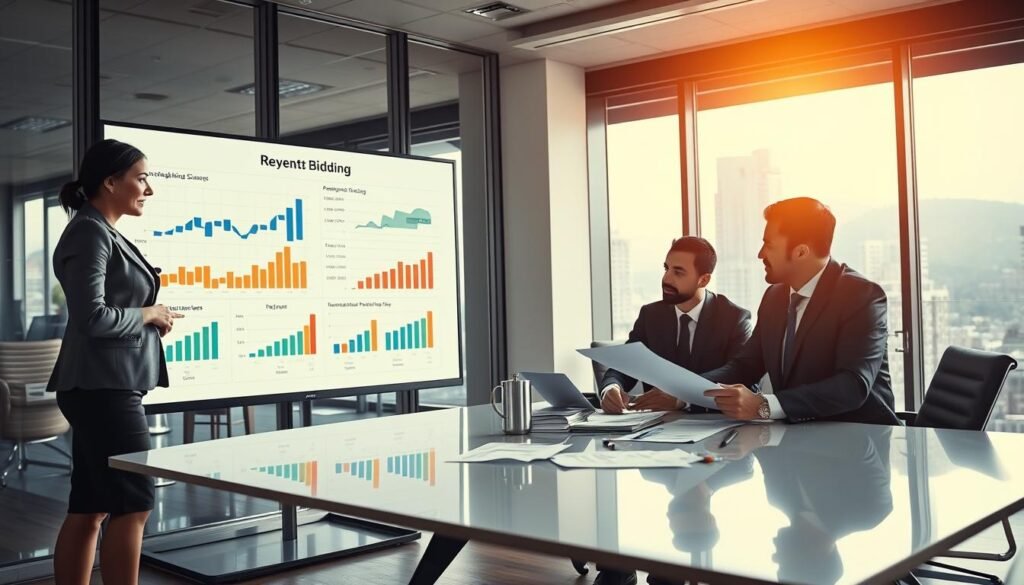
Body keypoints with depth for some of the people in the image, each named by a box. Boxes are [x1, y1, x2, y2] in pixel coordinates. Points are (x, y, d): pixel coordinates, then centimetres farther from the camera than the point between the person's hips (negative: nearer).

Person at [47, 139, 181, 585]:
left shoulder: (104, 234, 17)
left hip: (105, 387, 10)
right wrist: (149, 314, -9)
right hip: (103, 386, -10)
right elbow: (92, 317, -22)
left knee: (88, 509, 11)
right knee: (132, 506, -6)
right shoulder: (90, 233, -12)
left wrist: (152, 318, 5)